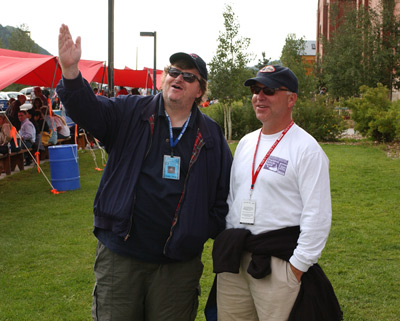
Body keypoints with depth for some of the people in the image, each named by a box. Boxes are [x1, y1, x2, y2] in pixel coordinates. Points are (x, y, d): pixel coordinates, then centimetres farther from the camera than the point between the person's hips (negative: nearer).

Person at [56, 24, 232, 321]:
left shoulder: (211, 135, 7)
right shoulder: (131, 113, 2)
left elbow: (225, 191, 10)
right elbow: (89, 110, -12)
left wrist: (213, 231, 1)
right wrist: (70, 71, -29)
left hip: (178, 263, 1)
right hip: (119, 255, -1)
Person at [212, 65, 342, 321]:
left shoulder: (306, 148, -9)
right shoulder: (246, 143, 14)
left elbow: (317, 216, -13)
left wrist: (297, 268, -14)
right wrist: (226, 246, 14)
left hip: (278, 260, -6)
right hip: (234, 261, 7)